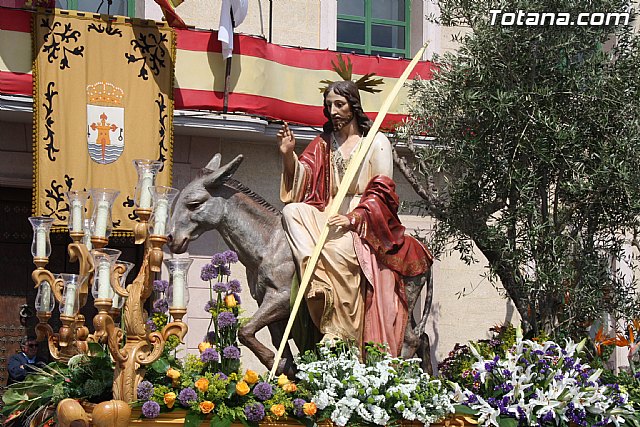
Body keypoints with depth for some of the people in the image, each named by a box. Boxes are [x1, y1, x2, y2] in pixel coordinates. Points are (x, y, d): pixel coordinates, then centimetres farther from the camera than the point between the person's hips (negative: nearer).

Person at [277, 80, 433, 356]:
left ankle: (338, 332, -33)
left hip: (364, 222, -5)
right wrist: (288, 155, -10)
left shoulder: (376, 142, 4)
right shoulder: (323, 144, 19)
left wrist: (353, 217, -18)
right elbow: (302, 180, 9)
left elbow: (382, 191, -4)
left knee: (337, 250, -34)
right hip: (329, 216, 5)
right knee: (292, 211, -22)